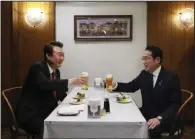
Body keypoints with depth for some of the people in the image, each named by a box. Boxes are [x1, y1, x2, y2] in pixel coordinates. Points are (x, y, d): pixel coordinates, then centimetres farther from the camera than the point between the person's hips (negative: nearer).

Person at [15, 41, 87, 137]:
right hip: (31, 115, -7)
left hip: (48, 112, 8)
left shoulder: (56, 71, 8)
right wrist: (70, 82, -38)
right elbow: (44, 84, -35)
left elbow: (60, 94, 13)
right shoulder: (37, 68, -16)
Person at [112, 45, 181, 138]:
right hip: (146, 114, 6)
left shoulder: (171, 77, -13)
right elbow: (131, 86, 17)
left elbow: (176, 104, -15)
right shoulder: (144, 74, 5)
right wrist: (115, 85, -2)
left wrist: (159, 118, -29)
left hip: (164, 119, -6)